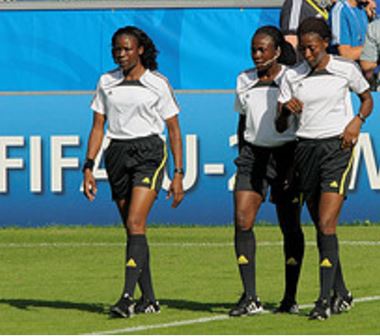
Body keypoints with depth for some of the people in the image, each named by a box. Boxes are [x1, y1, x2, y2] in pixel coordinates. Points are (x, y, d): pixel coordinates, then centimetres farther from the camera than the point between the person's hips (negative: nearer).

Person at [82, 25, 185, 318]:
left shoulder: (157, 83, -1)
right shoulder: (107, 82, 9)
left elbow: (174, 130, 2)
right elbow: (98, 127, 10)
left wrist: (178, 175, -3)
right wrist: (89, 168, 0)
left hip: (149, 153, -4)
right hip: (117, 156, 4)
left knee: (135, 223, -18)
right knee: (132, 228, 6)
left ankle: (128, 296, -24)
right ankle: (148, 299, 12)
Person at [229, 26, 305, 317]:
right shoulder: (245, 80, 9)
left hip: (285, 154, -4)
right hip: (253, 152, 4)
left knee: (290, 226, 3)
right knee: (242, 222, -11)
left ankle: (290, 297, 13)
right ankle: (249, 298, -12)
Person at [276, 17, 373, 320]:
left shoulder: (346, 68, -2)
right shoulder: (292, 77, 4)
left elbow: (367, 98, 14)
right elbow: (280, 126, 6)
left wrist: (357, 120, -5)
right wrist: (287, 111, -16)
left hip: (338, 147, -4)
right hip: (306, 148, 4)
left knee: (326, 223, -14)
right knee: (320, 226, 6)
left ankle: (325, 298, -15)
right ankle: (341, 293, 18)